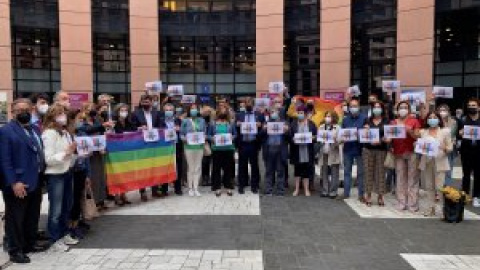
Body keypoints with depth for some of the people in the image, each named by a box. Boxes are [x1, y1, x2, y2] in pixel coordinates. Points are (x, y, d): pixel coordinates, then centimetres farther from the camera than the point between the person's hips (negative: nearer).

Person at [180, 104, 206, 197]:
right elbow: (181, 134, 2)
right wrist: (184, 139, -16)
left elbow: (205, 132, 11)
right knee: (191, 168, 1)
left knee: (198, 168, 4)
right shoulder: (185, 121, 3)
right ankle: (190, 188, 12)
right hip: (189, 146, -2)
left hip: (199, 146, 2)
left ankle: (196, 188, 11)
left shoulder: (202, 120, 9)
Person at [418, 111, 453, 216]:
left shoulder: (445, 131, 4)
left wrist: (444, 148, -19)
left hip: (440, 162, -3)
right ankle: (430, 208, 15)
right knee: (429, 187, 7)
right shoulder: (423, 132, 11)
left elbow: (450, 148, 2)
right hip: (426, 162, 3)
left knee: (440, 187, -7)